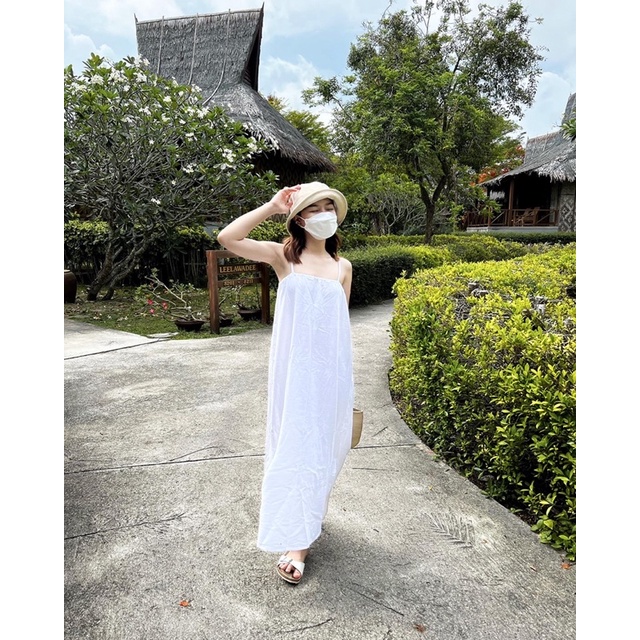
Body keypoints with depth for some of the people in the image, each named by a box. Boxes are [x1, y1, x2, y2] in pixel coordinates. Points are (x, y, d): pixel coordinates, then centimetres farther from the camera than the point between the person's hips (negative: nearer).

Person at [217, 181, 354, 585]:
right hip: (296, 367, -3)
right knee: (295, 444, 1)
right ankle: (296, 543, 13)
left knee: (325, 444, 12)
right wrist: (272, 207, -11)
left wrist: (346, 376, 14)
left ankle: (312, 517, 37)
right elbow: (227, 239, -15)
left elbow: (343, 322, 13)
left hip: (331, 368, 3)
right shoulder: (284, 256, -1)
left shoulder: (343, 267, 8)